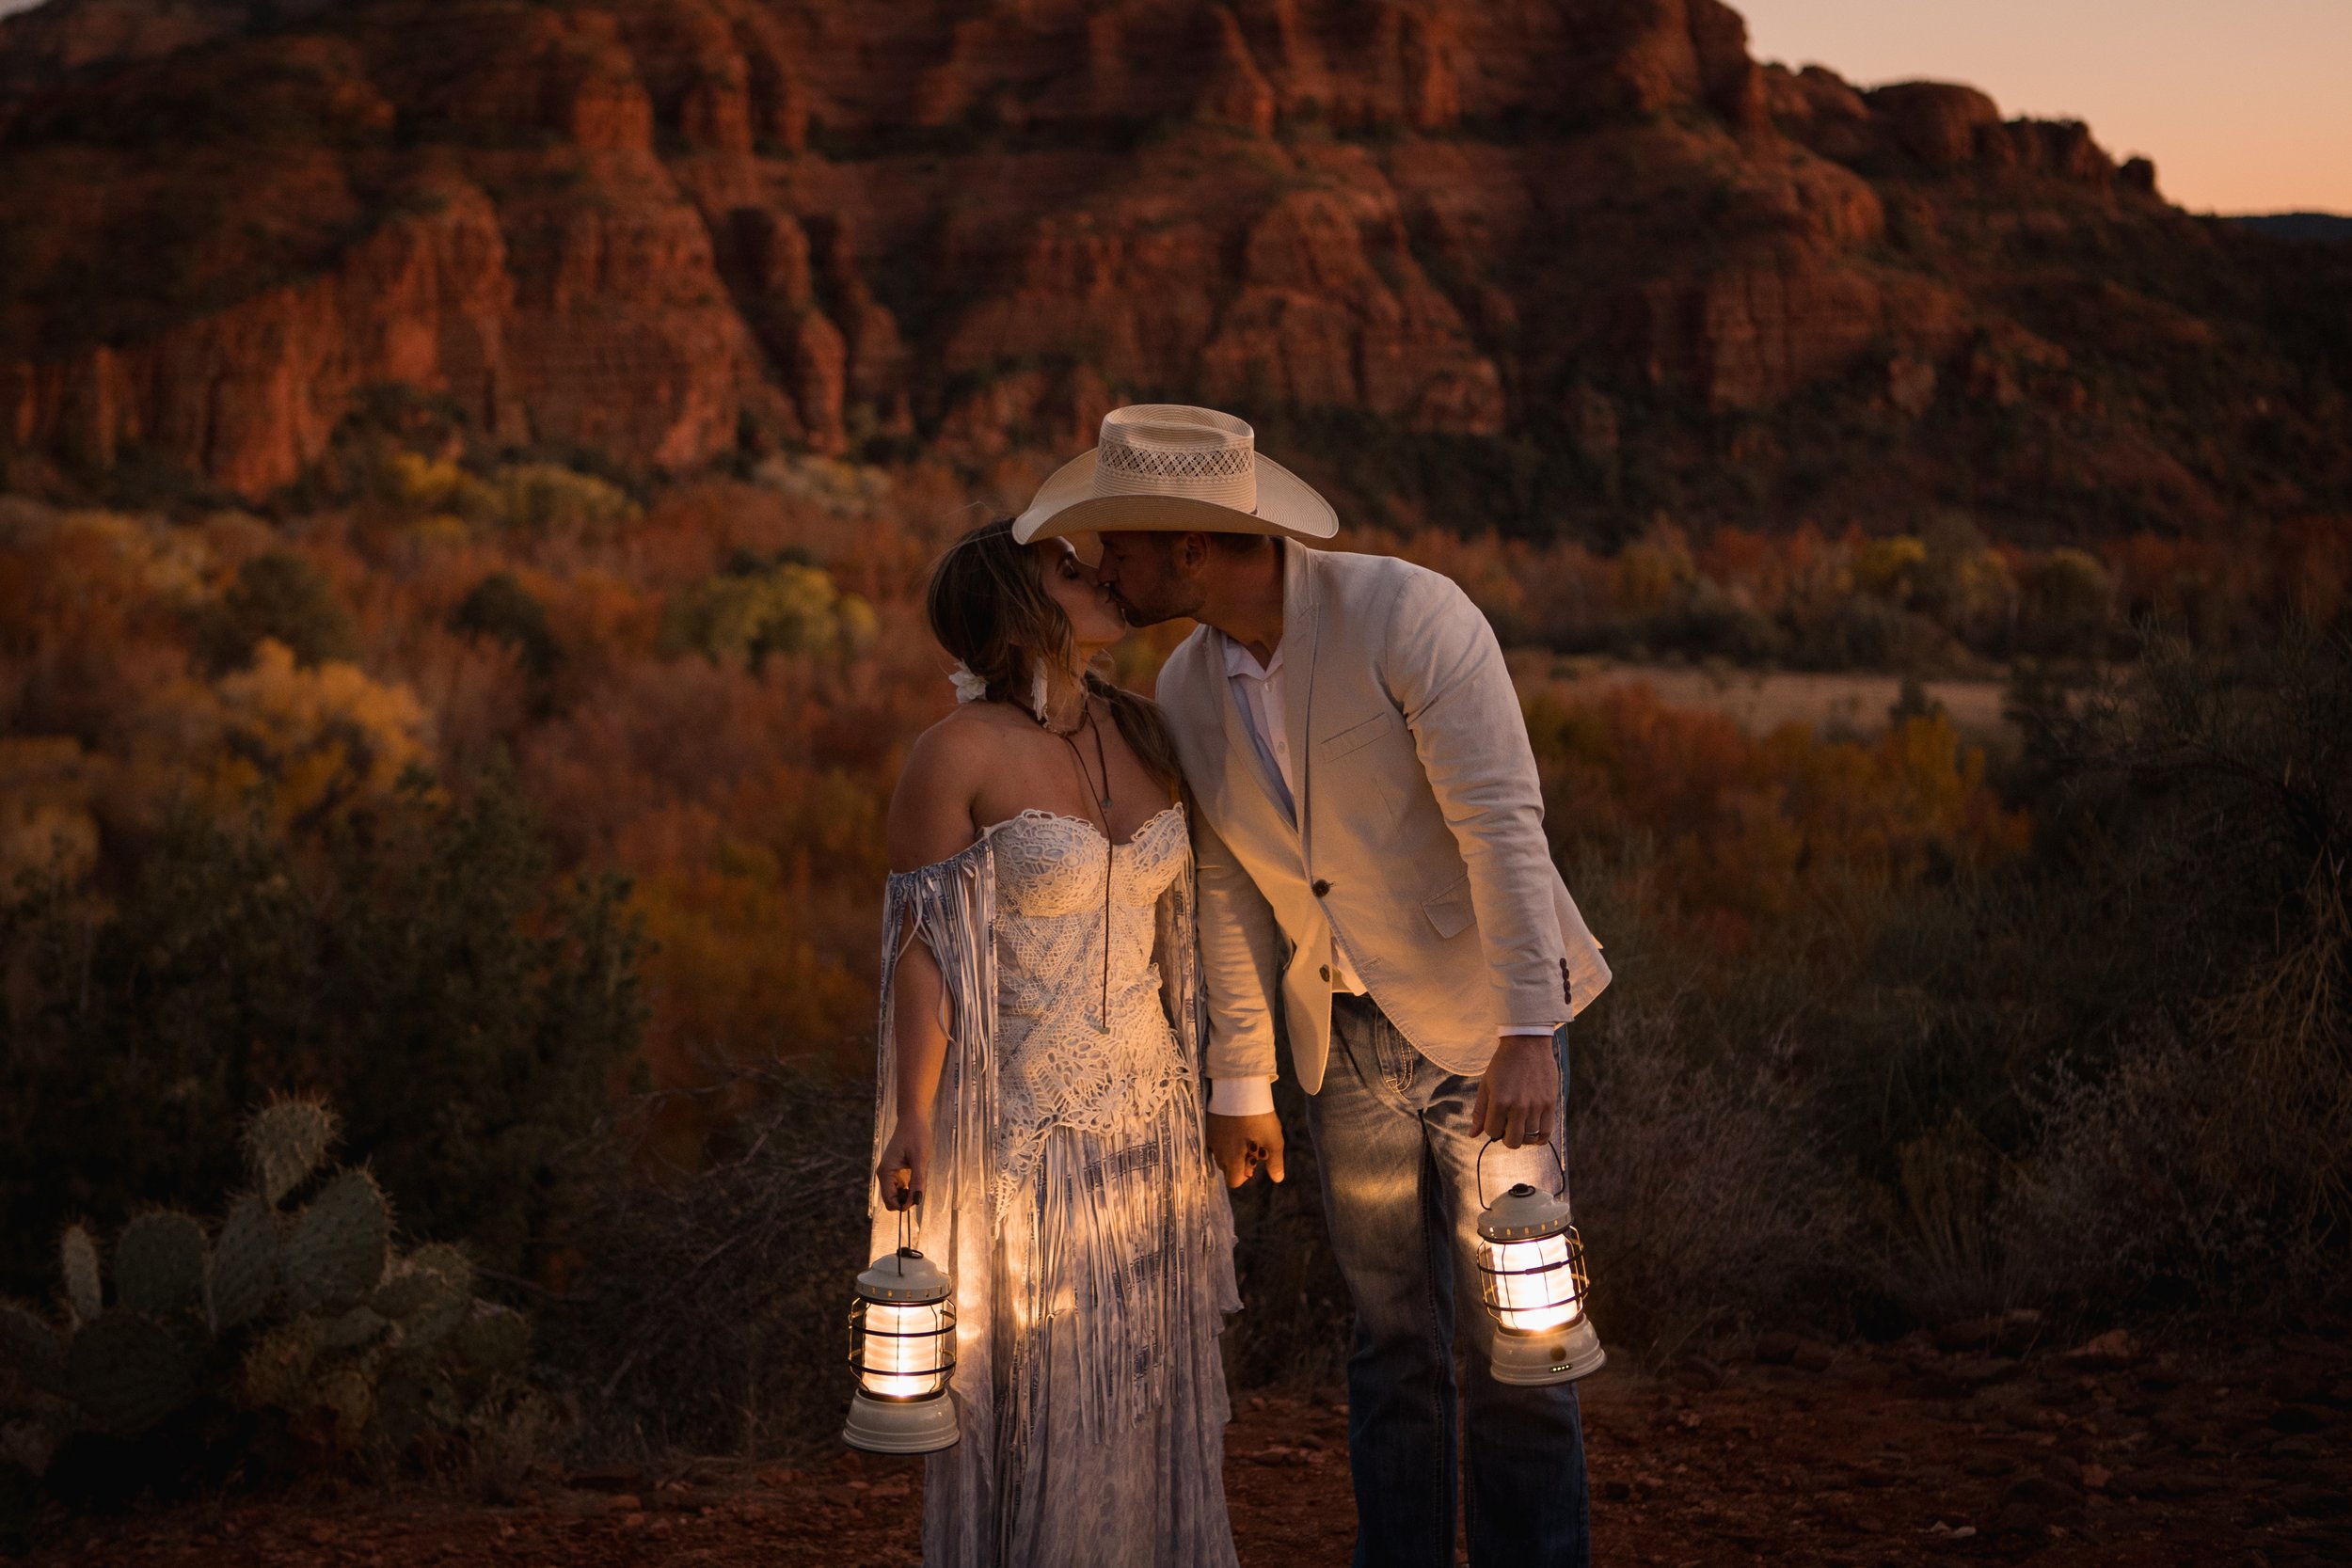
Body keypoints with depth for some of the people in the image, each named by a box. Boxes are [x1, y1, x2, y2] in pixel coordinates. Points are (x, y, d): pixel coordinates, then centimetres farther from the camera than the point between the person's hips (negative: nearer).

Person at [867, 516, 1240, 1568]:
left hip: (1138, 1116, 6)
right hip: (1014, 1124, -6)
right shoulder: (957, 752, -15)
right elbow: (924, 941, -15)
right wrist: (912, 1122, -21)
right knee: (1025, 1391, 3)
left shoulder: (1142, 735, 5)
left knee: (1136, 1381, 13)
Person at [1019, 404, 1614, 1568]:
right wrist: (1241, 1085, 8)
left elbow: (1503, 825, -25)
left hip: (1485, 1023, -5)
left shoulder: (1409, 614, -22)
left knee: (1509, 1338, -2)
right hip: (1350, 1036, 5)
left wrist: (1529, 1035, -31)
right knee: (1392, 1340, 10)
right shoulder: (1188, 690, -1)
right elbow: (1231, 894, 7)